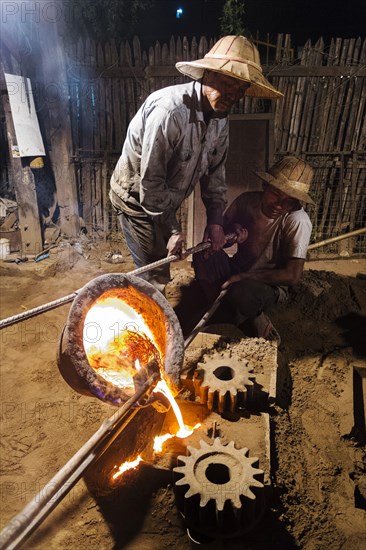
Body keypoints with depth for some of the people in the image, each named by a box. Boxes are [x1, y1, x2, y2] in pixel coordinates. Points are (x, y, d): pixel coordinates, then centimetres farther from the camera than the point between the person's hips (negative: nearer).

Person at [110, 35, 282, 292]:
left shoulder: (220, 116, -5)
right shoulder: (170, 110, -30)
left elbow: (215, 171, 3)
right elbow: (150, 180, -28)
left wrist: (216, 221, -5)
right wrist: (173, 229, -21)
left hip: (163, 200, 8)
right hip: (136, 197, -8)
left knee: (162, 263, 20)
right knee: (155, 275, -5)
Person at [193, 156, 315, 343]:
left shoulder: (297, 221, -23)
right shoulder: (247, 200, -10)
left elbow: (292, 275, -24)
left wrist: (242, 277, -24)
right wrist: (233, 231, -20)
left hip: (270, 284, -5)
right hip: (237, 272, 5)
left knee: (241, 293, -39)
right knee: (203, 254, -24)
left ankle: (252, 314, -1)